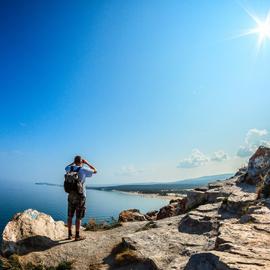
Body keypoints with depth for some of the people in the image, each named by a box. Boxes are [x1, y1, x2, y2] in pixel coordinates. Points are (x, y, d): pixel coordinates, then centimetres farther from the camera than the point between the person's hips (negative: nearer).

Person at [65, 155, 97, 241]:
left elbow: (66, 168, 28)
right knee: (78, 217, 3)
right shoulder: (83, 170, -14)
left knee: (70, 216, 14)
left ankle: (70, 234, 21)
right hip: (80, 197, -5)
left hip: (71, 196, 5)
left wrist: (74, 162, 28)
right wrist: (87, 163, 8)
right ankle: (77, 236, 9)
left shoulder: (70, 169, 0)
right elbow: (95, 171, 2)